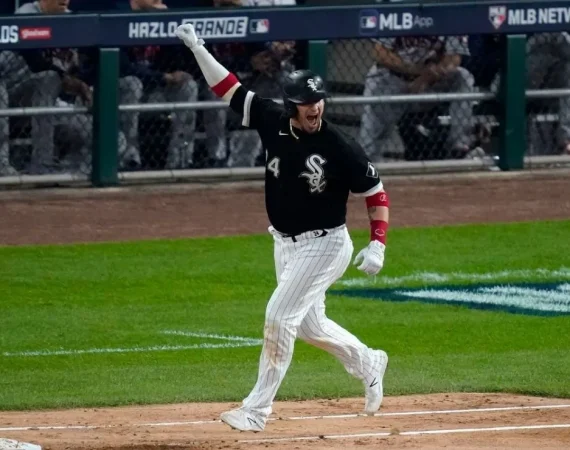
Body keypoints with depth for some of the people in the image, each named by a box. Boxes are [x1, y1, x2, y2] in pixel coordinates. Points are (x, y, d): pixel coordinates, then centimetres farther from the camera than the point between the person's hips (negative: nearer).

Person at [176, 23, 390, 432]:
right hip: (285, 244, 6)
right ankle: (369, 365, 40)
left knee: (280, 317, -13)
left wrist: (377, 245, -21)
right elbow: (230, 88, -3)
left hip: (324, 245, -6)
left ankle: (257, 410, -7)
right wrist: (198, 49, -12)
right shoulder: (274, 122, -8)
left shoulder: (341, 147, -20)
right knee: (308, 325, 16)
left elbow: (376, 192, -11)